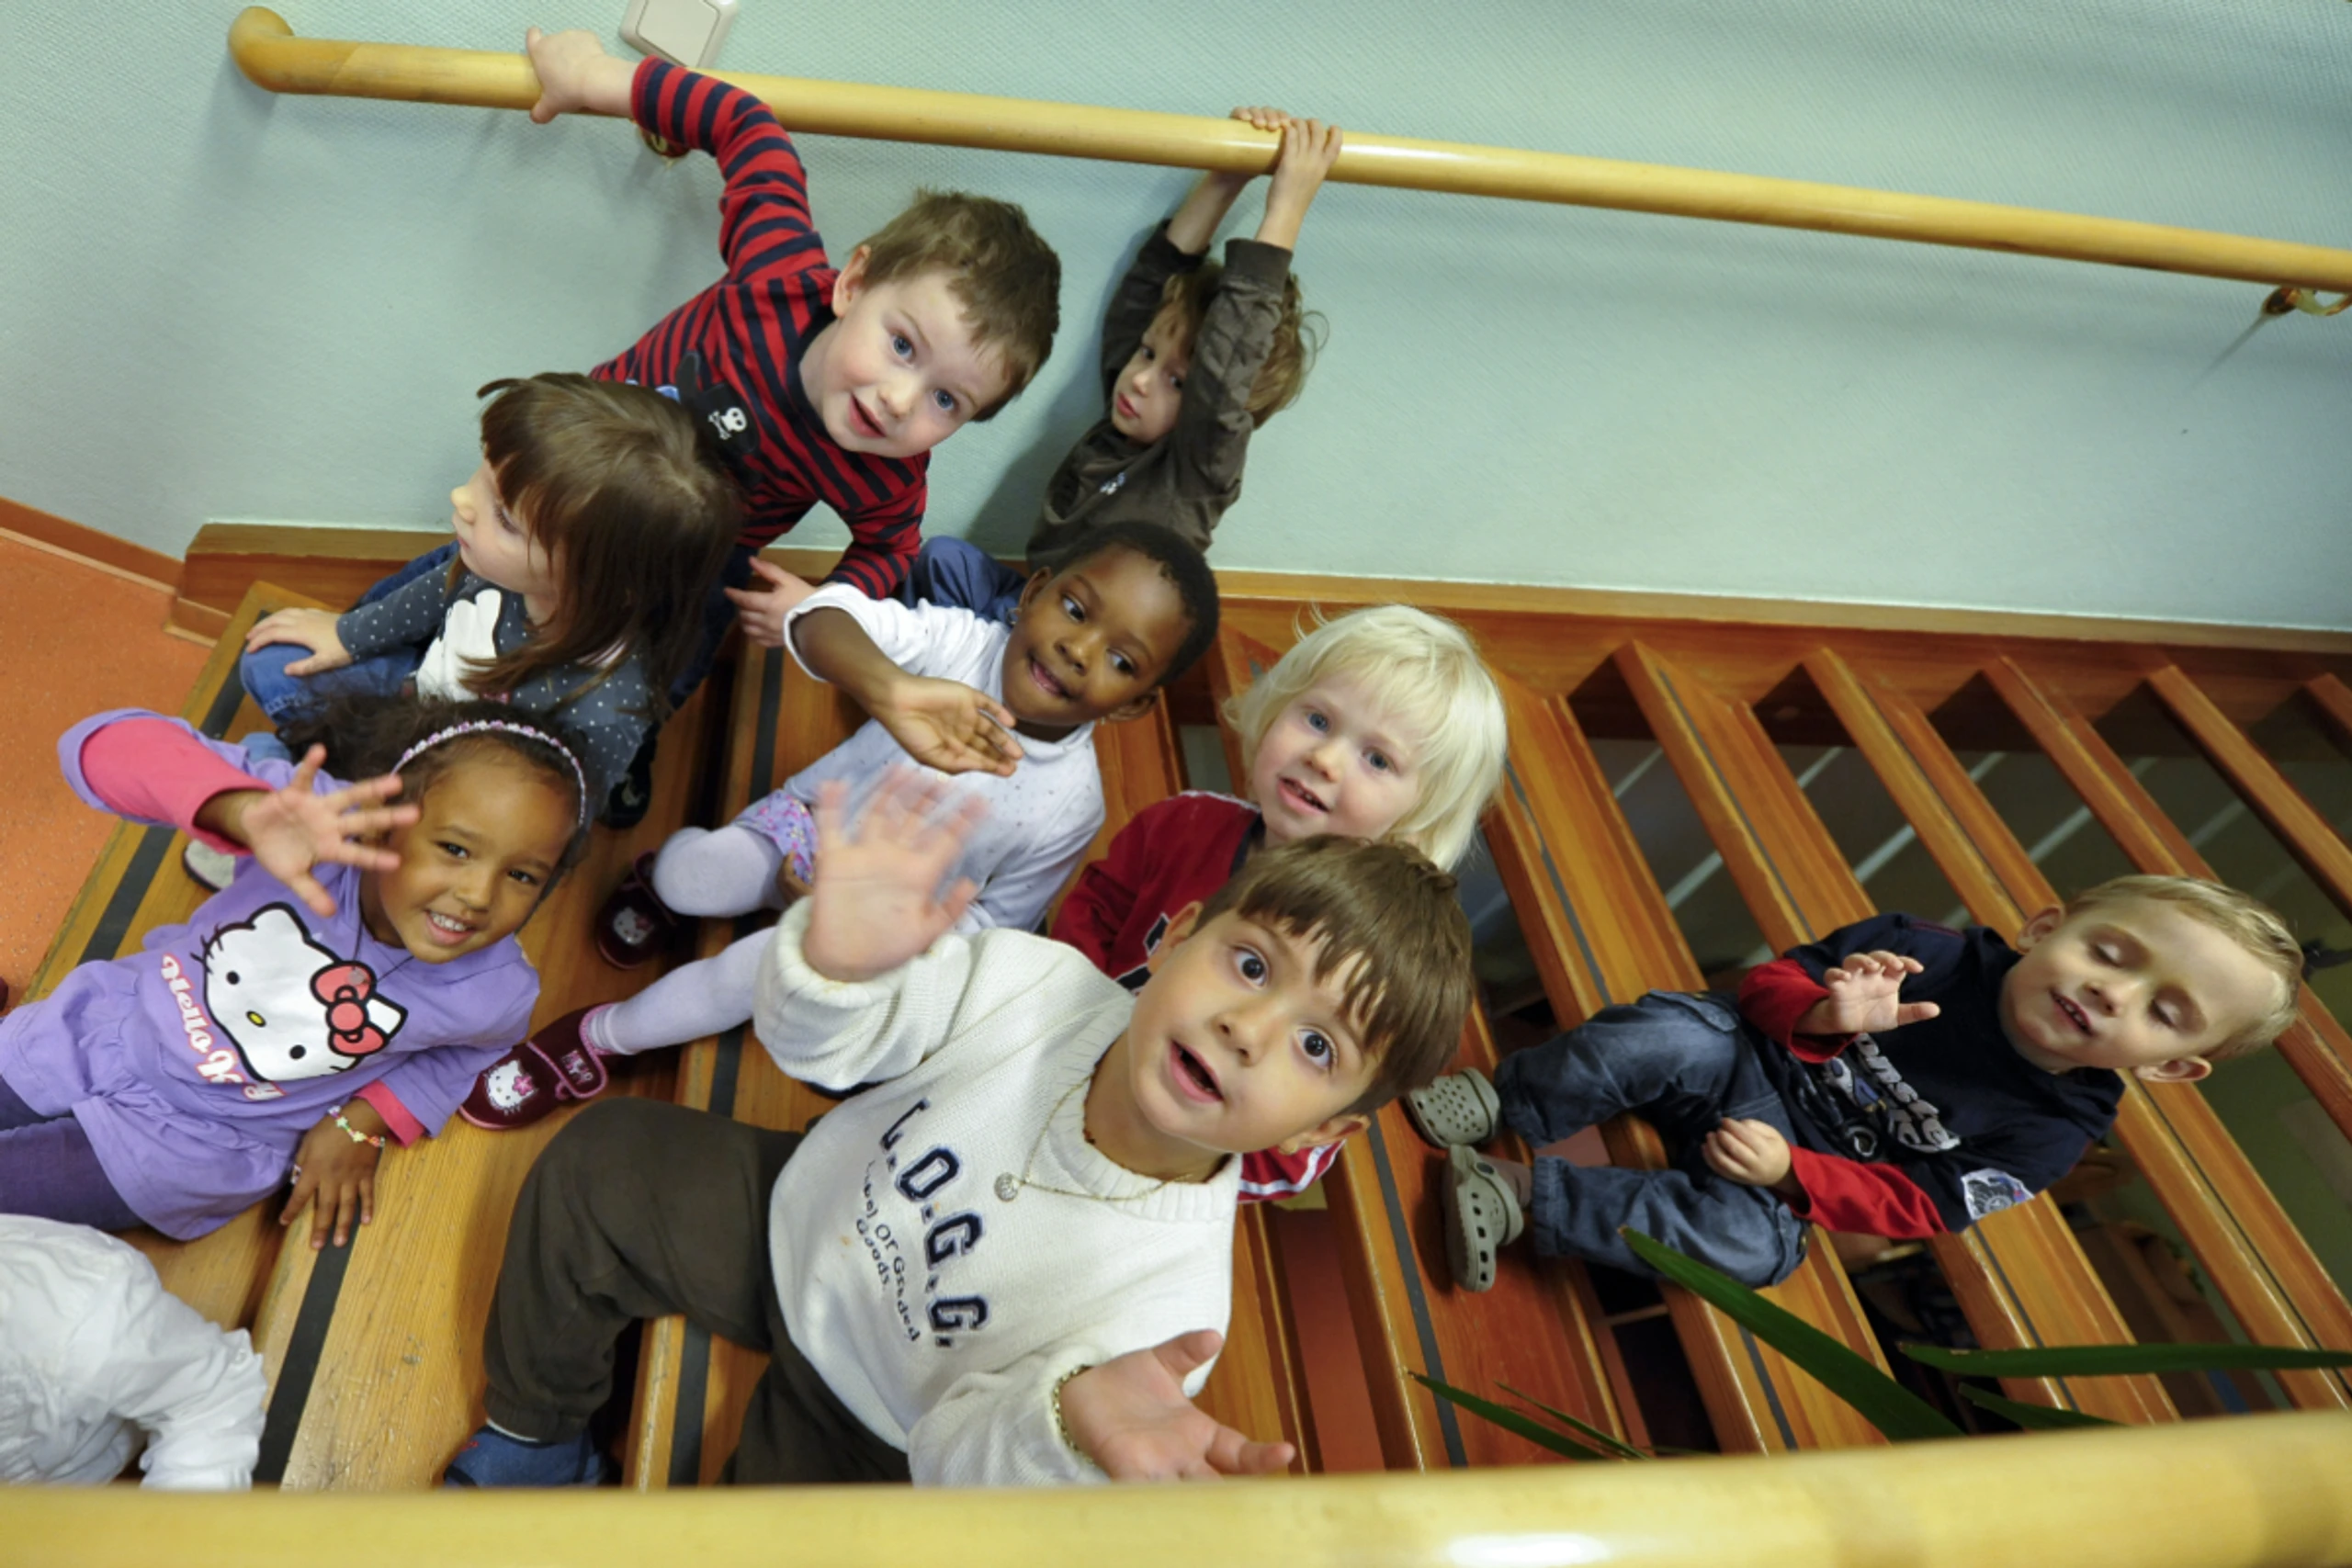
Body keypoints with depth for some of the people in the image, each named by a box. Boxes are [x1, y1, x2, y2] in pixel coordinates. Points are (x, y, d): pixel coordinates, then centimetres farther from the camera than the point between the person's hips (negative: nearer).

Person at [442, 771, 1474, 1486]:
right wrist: (834, 961, -46)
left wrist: (1068, 1424, -54)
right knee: (598, 1161, 3)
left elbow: (964, 1449, -31)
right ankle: (534, 1442, 31)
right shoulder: (1031, 982, -30)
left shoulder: (1167, 1304, -35)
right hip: (802, 1213, 3)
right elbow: (815, 1046, -22)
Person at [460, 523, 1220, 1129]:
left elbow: (994, 922, -9)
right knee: (695, 878, -24)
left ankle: (594, 1039, 8)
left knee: (754, 972, -22)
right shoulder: (962, 643, -25)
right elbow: (828, 618, -42)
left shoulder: (1070, 808, -23)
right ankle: (664, 884, 17)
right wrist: (889, 691, -64)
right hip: (811, 825, 1)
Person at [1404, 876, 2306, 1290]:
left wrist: (1790, 1172, -23)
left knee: (1751, 1244, -33)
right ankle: (1499, 1106, -20)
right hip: (1746, 1055, 0)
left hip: (1800, 1161, 0)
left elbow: (1914, 1204, -8)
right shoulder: (1925, 954, -6)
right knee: (1662, 1036, -35)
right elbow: (1771, 981, -4)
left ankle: (1521, 1197, -27)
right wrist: (1820, 1018, -28)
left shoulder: (2053, 1130, -4)